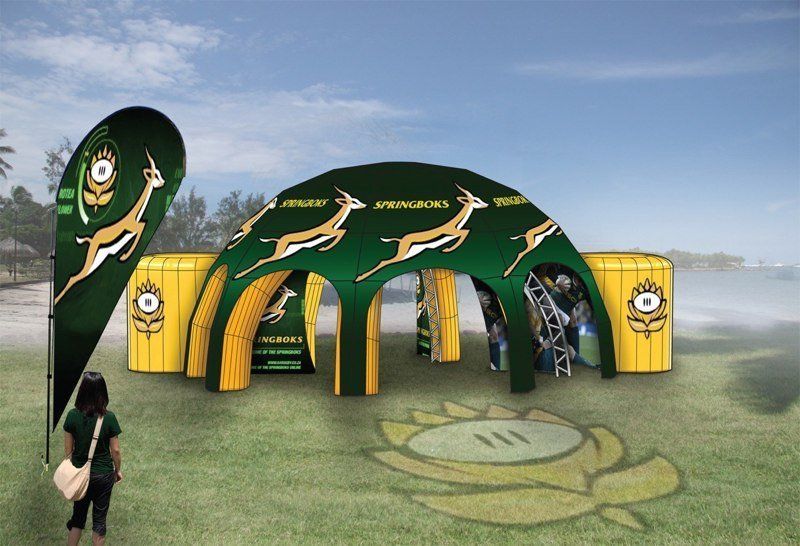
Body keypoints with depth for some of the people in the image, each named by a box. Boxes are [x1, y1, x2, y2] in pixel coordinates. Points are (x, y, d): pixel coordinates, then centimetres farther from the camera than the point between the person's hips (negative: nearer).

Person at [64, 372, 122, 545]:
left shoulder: (72, 415, -12)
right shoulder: (109, 418, -17)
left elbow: (68, 449, -3)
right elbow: (115, 450, -9)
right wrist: (118, 469, 8)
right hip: (103, 474, -2)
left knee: (78, 514, 20)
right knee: (99, 517, 13)